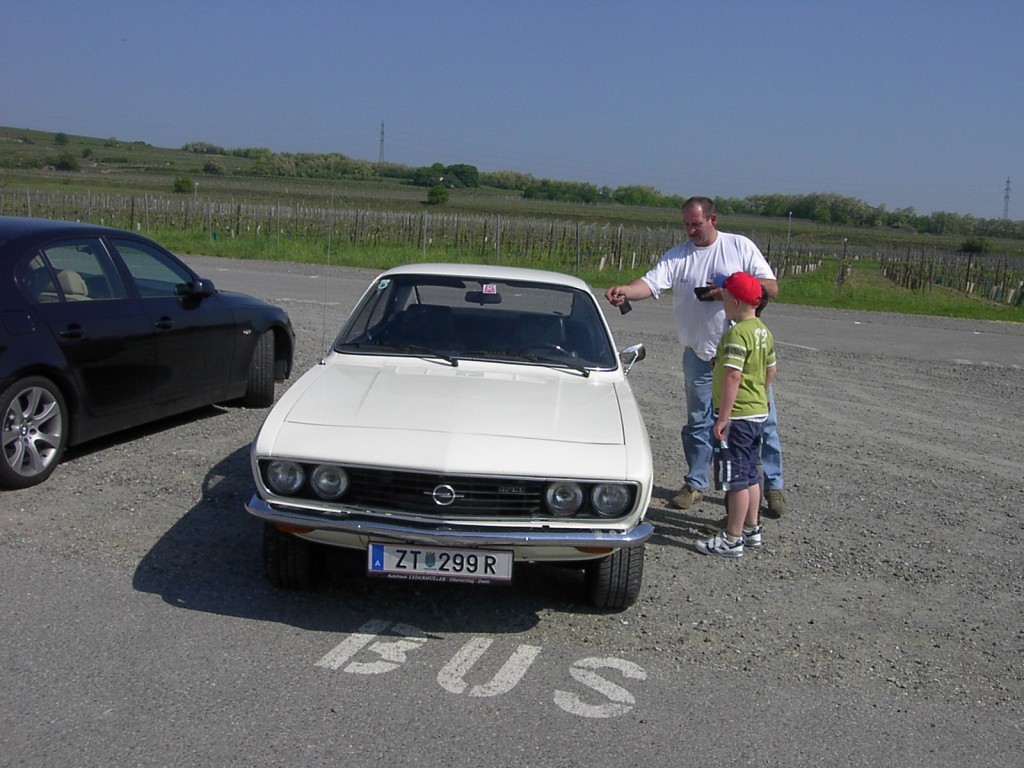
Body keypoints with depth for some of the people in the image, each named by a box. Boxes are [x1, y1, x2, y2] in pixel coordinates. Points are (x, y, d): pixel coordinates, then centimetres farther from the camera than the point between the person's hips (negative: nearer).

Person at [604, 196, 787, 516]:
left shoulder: (741, 246, -2)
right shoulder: (677, 256, 0)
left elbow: (771, 287, -6)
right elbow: (651, 282, -16)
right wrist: (626, 291, -38)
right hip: (700, 355, 2)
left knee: (763, 420, 5)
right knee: (698, 423, 12)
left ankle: (773, 486, 20)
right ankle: (695, 483, 28)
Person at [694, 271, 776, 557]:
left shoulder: (737, 334, -21)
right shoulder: (764, 332, 8)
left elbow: (733, 376, -26)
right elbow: (771, 370, 17)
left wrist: (723, 417, -24)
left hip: (738, 416, -10)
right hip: (759, 412, 10)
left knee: (735, 479, -1)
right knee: (749, 474, 19)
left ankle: (732, 540, 6)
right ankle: (752, 530, 30)